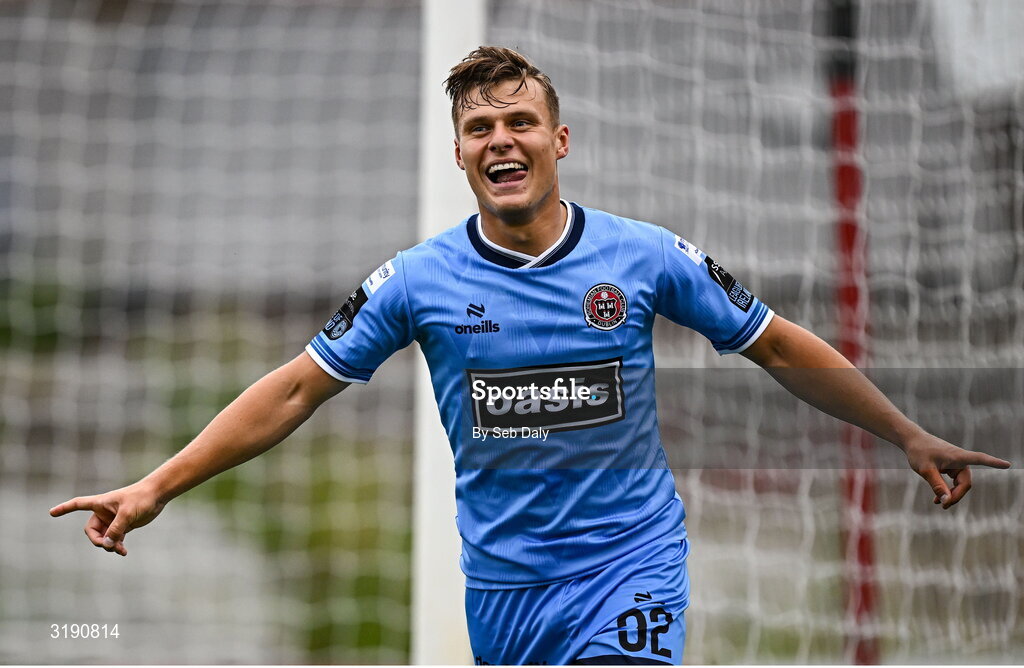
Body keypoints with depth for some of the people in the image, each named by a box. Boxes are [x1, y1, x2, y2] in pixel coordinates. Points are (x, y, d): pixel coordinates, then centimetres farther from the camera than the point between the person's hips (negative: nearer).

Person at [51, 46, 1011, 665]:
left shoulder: (646, 256, -6)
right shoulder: (419, 279, -5)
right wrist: (157, 487, -5)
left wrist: (910, 438, 5)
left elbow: (782, 351, 4)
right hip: (500, 577, 2)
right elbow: (297, 389, 0)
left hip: (629, 558, -2)